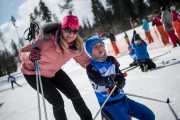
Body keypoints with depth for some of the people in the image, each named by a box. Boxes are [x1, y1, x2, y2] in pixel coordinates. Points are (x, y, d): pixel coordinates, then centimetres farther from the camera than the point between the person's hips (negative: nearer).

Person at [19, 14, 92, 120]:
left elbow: (85, 61, -3)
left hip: (53, 71, 5)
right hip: (33, 72, -5)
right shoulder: (47, 39, -35)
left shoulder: (77, 45, -19)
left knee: (75, 95, 3)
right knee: (57, 101, -14)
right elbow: (23, 52, -27)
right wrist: (30, 56, -49)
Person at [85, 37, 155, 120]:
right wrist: (111, 79, -47)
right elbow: (99, 81, -26)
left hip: (123, 99, 5)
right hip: (108, 105, -5)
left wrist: (118, 86, -21)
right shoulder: (91, 67, -9)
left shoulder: (111, 60, 4)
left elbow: (122, 79, 1)